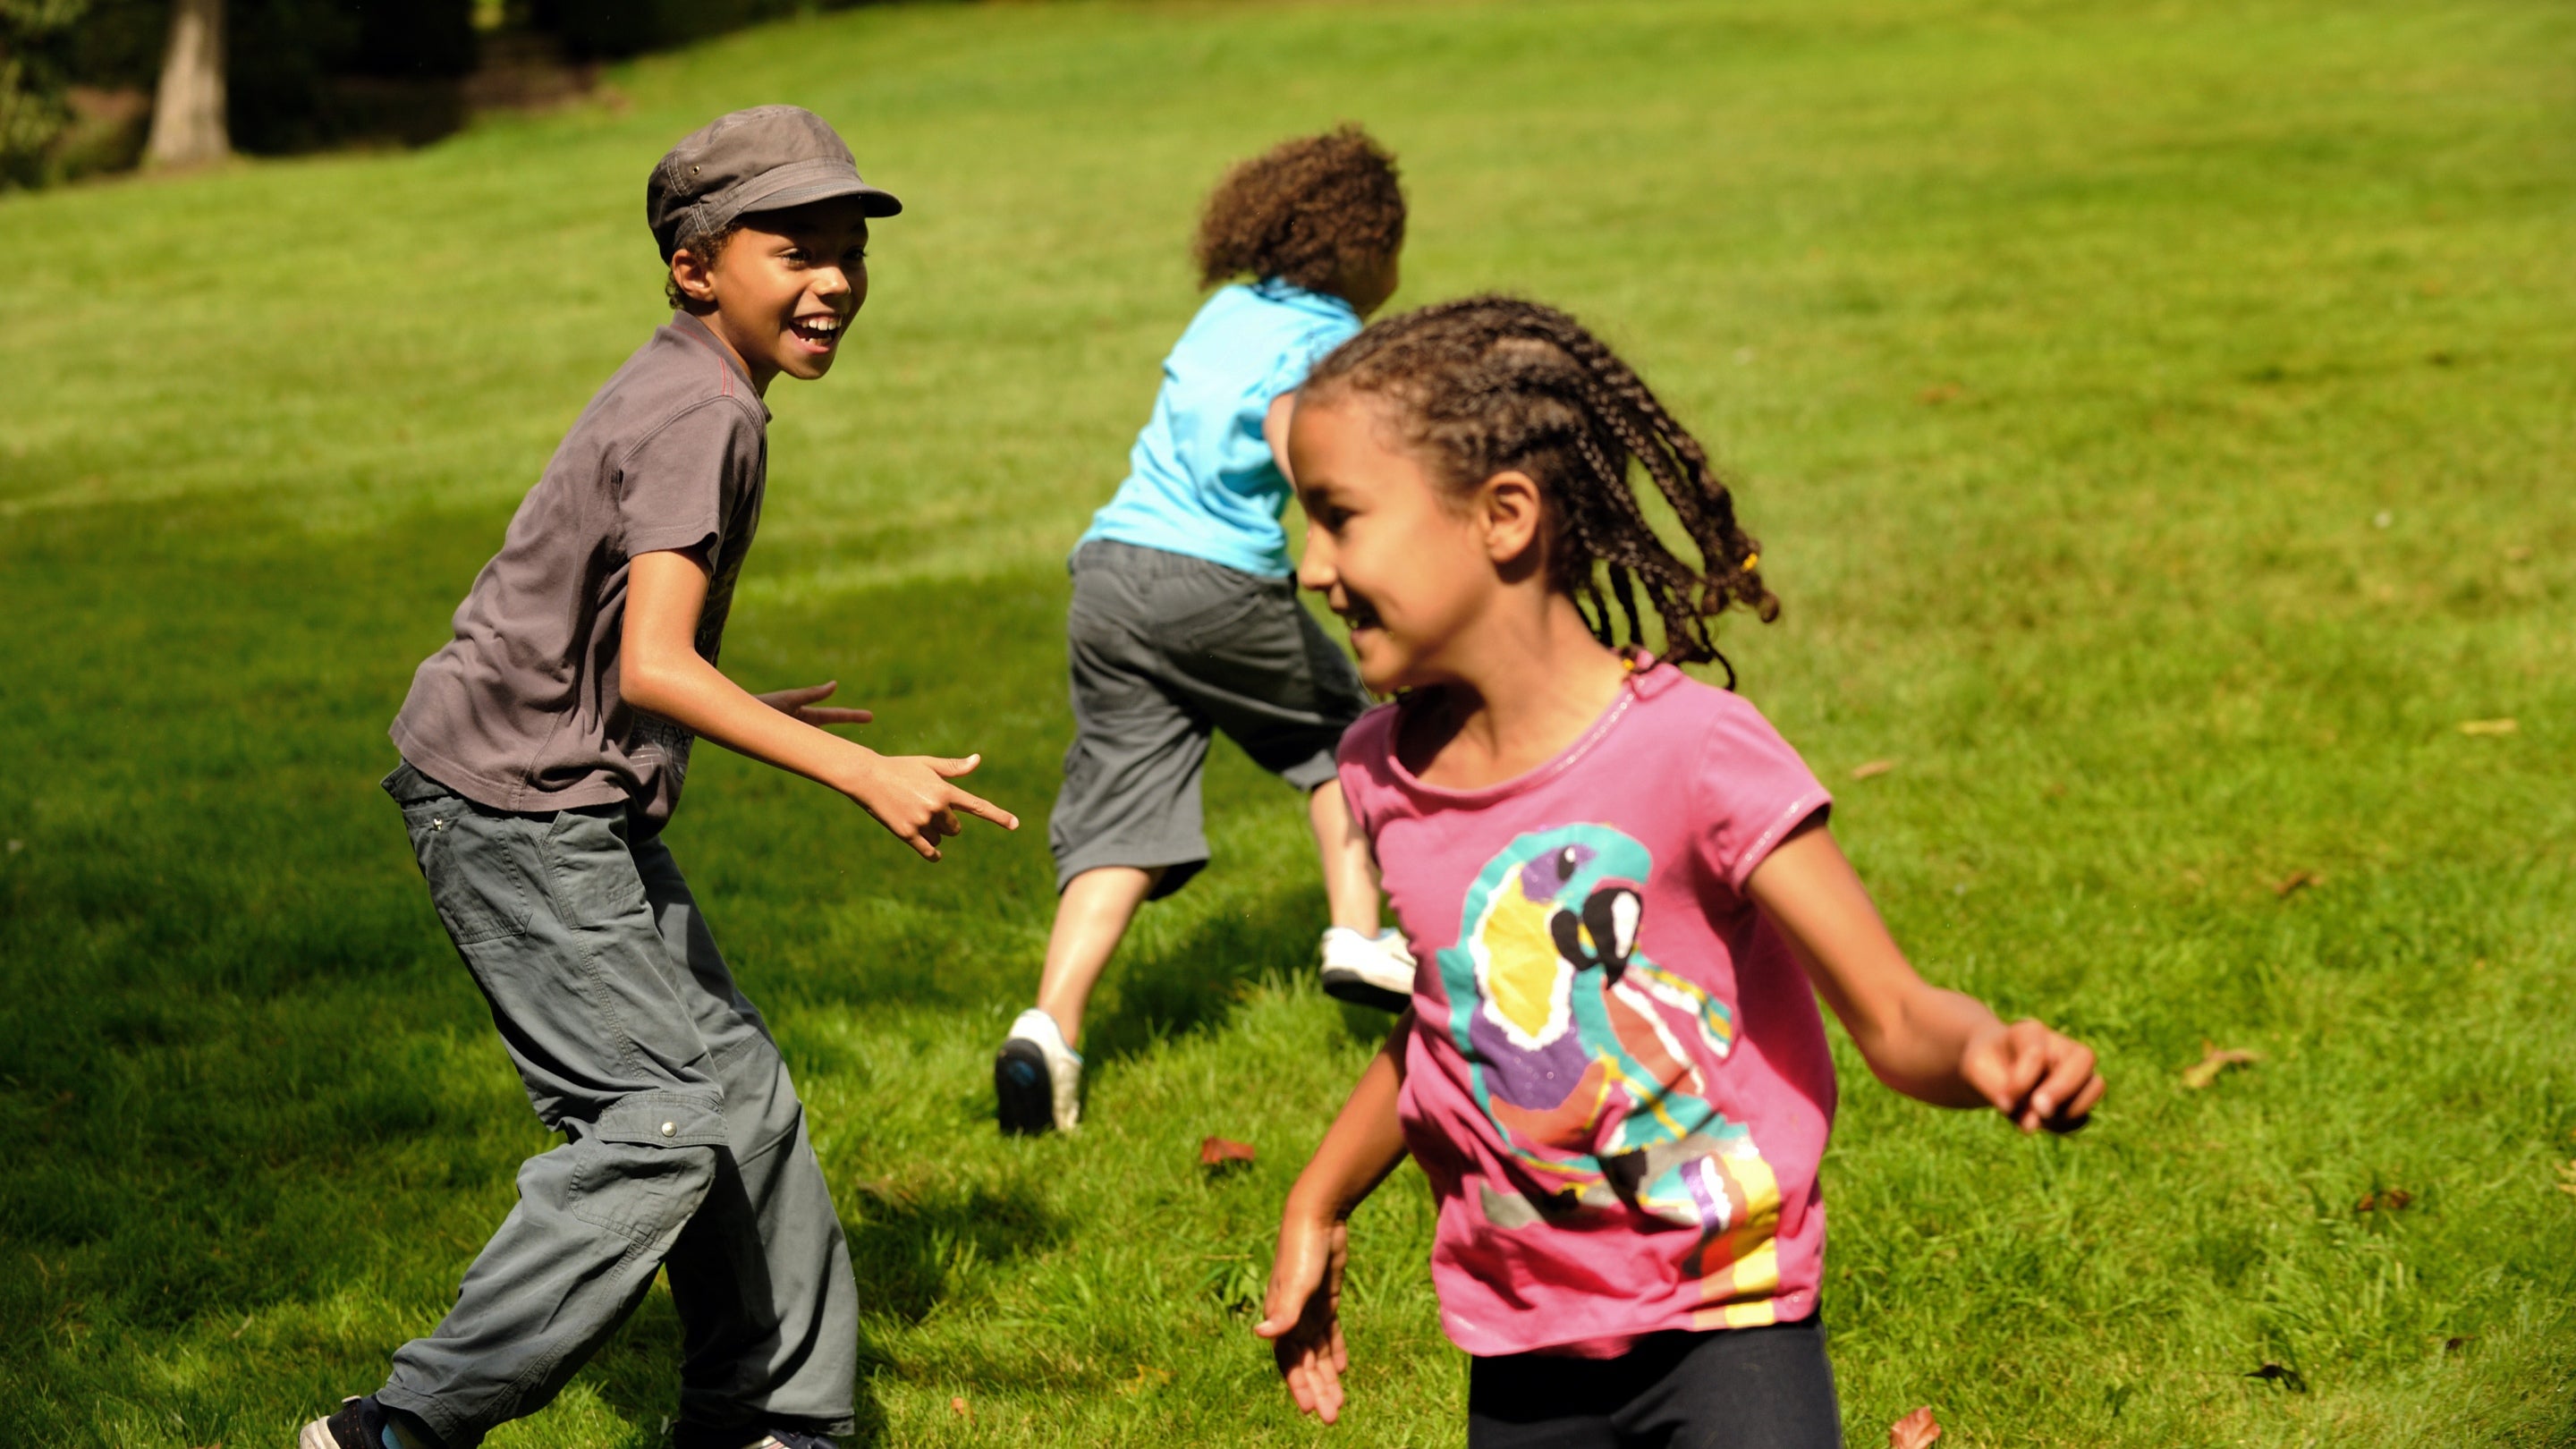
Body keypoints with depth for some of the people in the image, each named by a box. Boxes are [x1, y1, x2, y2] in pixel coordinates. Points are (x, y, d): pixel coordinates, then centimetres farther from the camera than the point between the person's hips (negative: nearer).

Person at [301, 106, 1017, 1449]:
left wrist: (737, 714, 35)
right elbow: (651, 667, -29)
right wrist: (864, 774, -32)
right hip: (516, 810, -10)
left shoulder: (679, 390, 12)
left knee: (740, 1091, 14)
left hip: (577, 799, 10)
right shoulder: (704, 412, -19)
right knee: (676, 1115, -12)